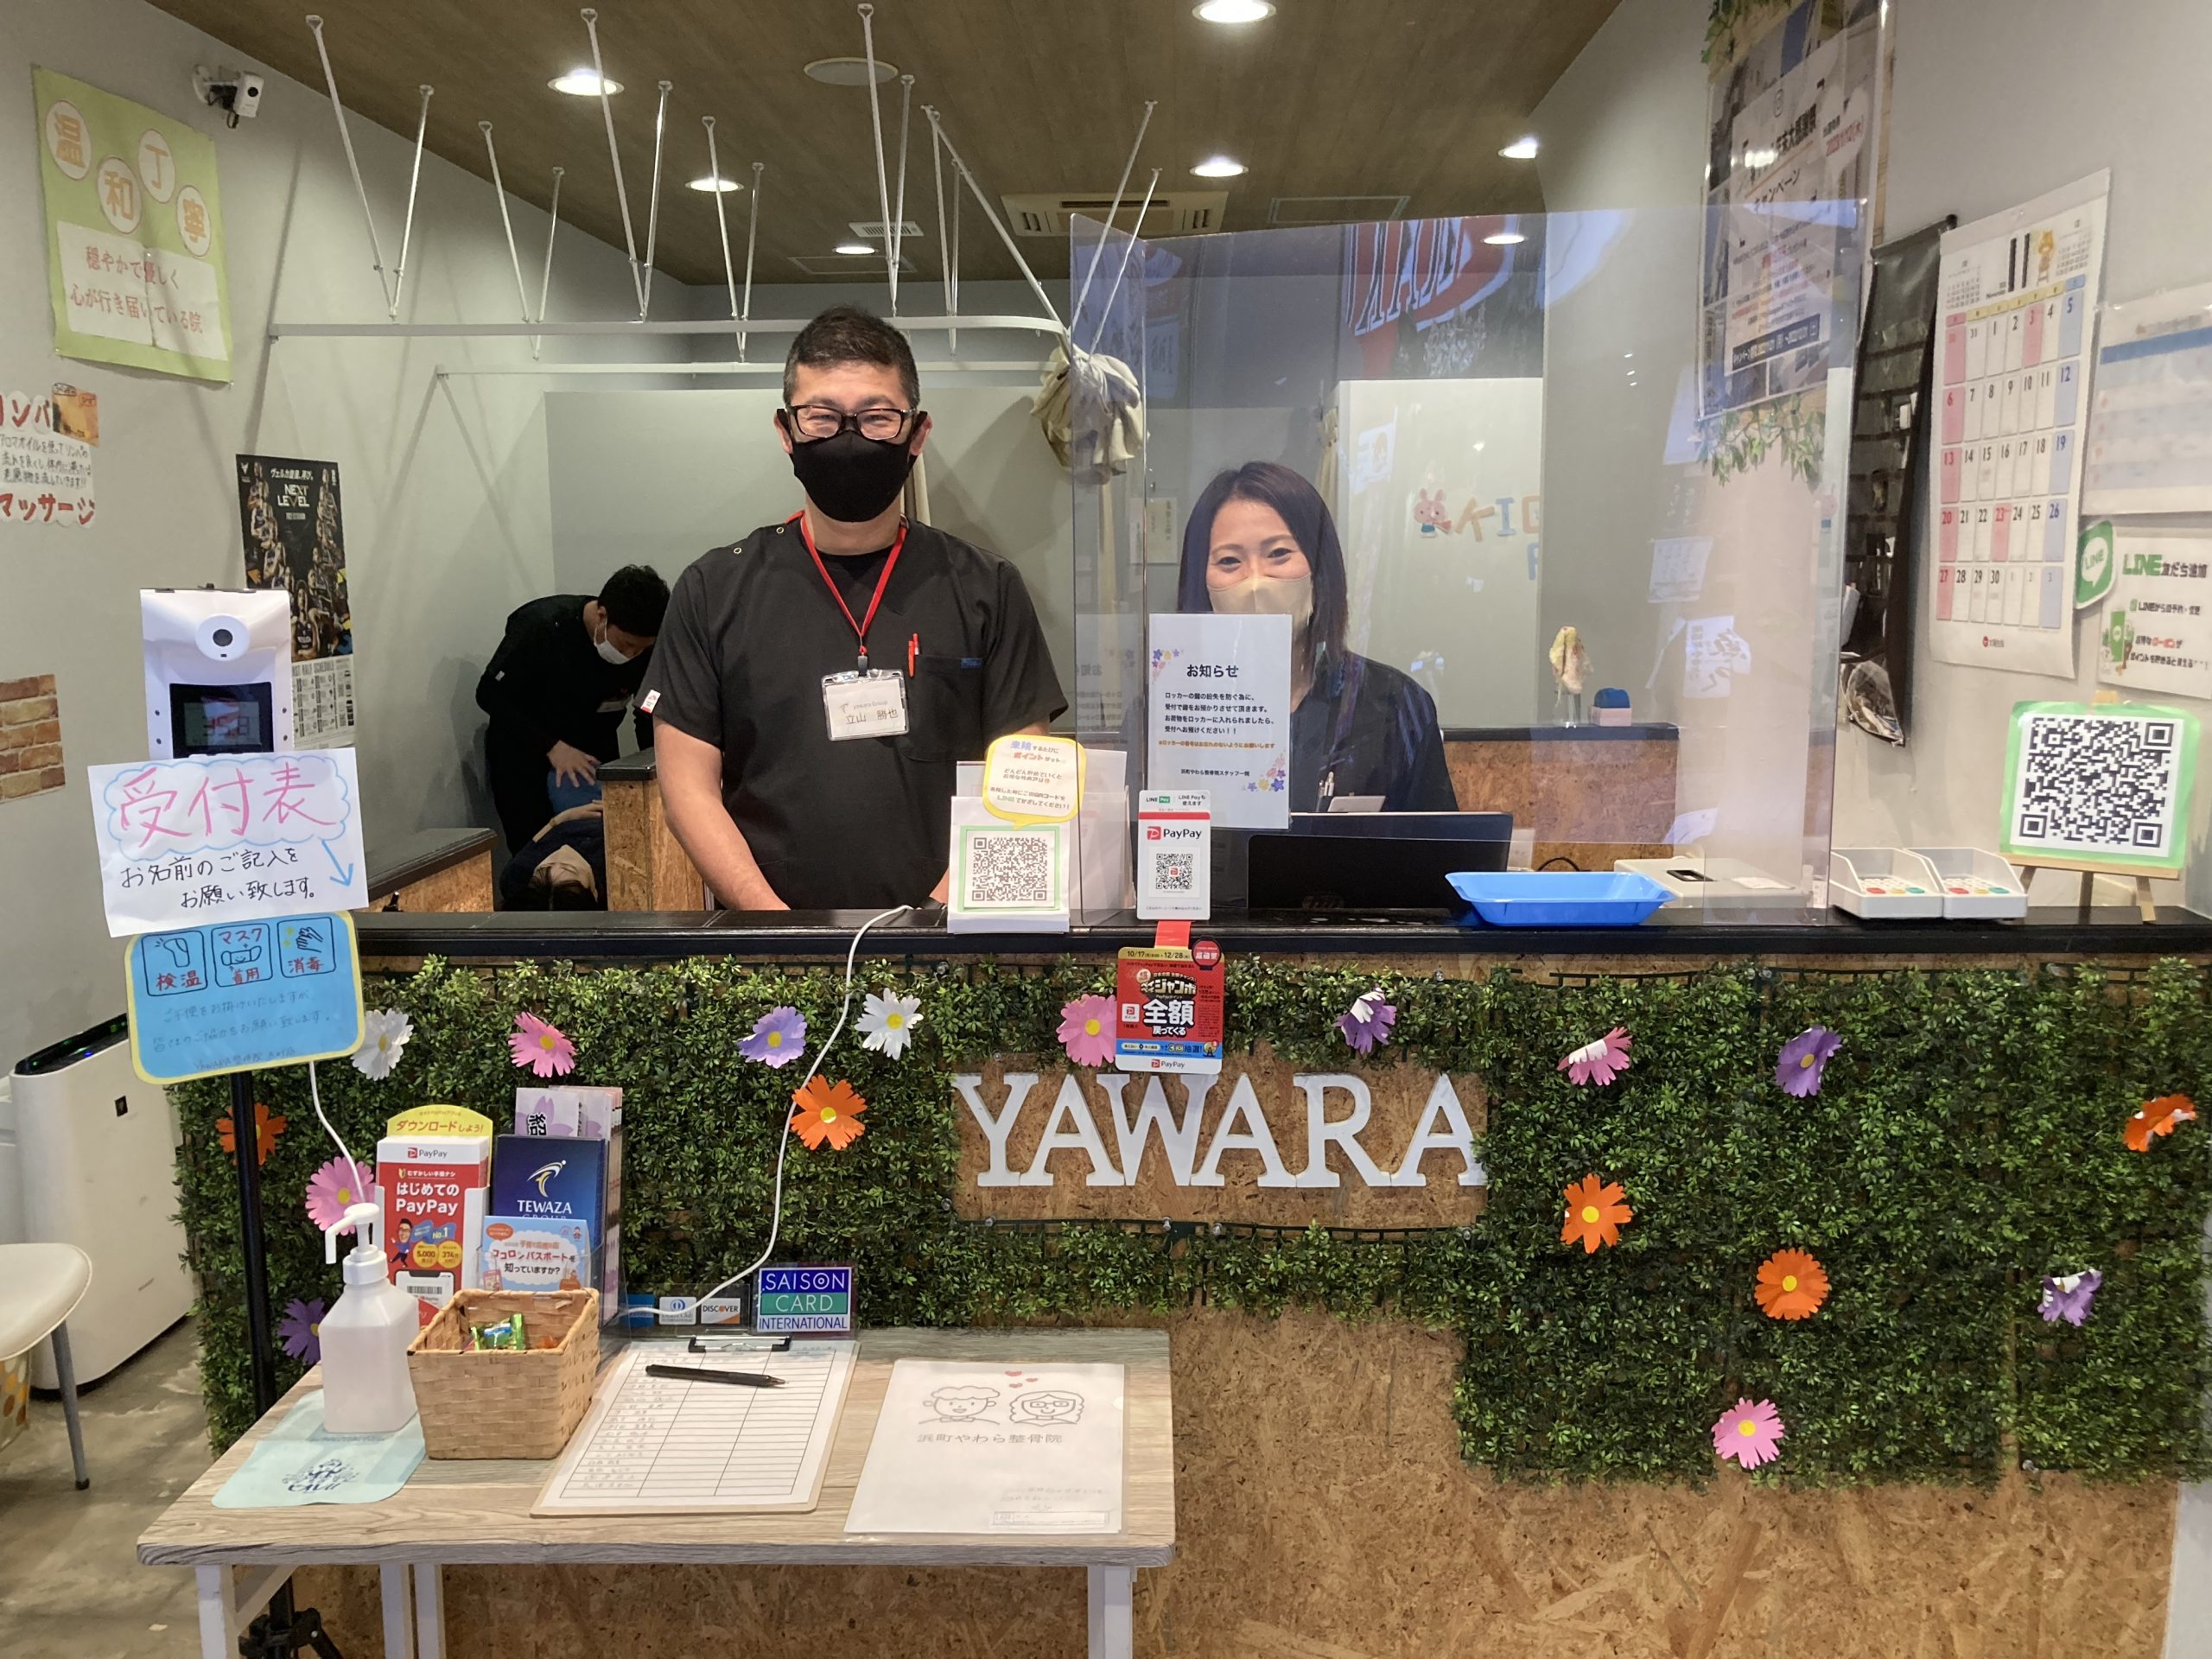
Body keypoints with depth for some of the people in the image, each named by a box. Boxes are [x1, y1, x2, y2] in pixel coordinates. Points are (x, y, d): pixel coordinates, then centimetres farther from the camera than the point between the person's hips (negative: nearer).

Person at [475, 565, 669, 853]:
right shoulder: (541, 624, -25)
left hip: (593, 754, 3)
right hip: (523, 752, -3)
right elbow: (489, 694, -19)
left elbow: (650, 719, -2)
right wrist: (552, 746, -27)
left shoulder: (647, 649, -15)